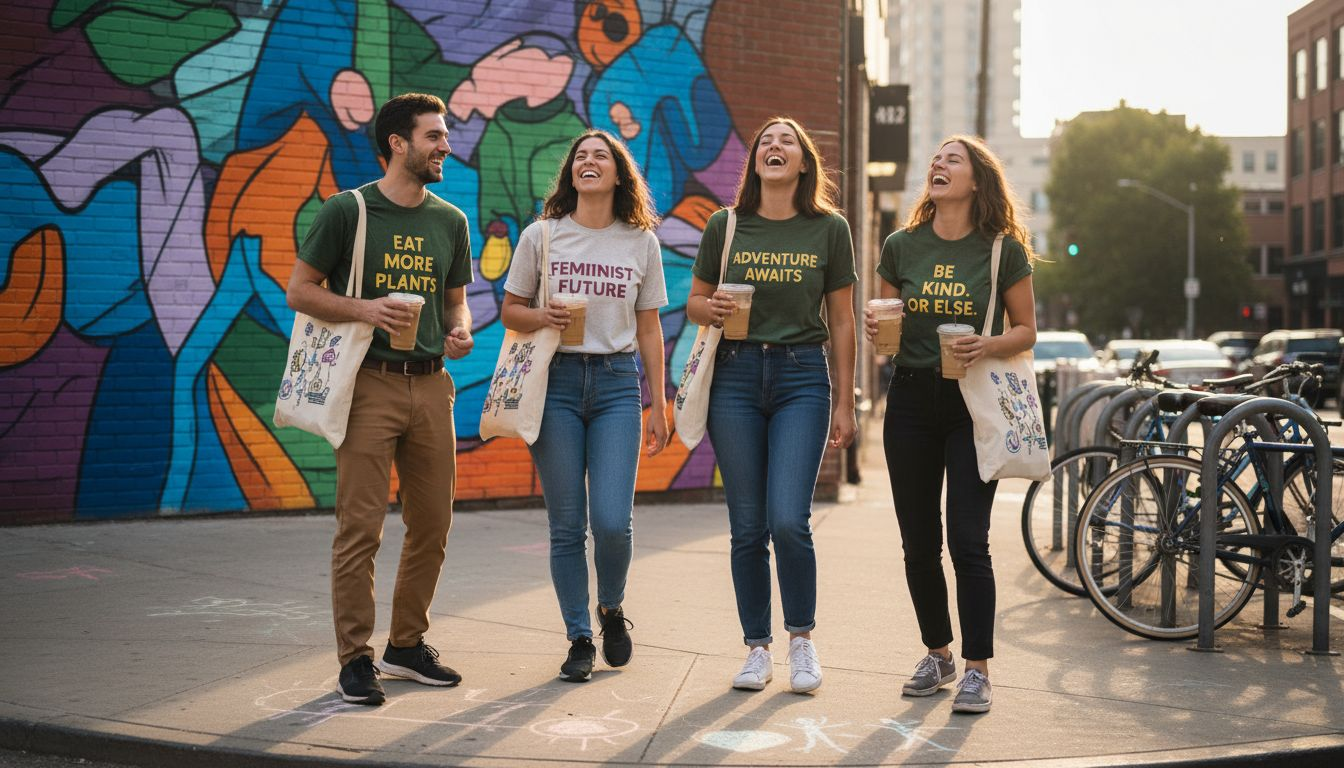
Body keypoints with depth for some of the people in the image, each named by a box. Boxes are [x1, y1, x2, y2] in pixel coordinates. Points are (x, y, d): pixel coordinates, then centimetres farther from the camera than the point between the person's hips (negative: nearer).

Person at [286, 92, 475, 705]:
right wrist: (365, 309, -15)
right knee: (360, 526, -6)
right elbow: (299, 291, 0)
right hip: (370, 383, -5)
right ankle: (355, 659, 4)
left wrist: (460, 333, -1)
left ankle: (407, 645, 23)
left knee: (432, 524, 8)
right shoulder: (347, 211, -2)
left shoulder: (451, 221, 14)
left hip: (431, 384, 5)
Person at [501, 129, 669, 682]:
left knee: (613, 521, -9)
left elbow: (649, 330, 11)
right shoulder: (541, 236, 5)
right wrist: (542, 317, -12)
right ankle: (579, 639, 16)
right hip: (556, 381, 0)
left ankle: (611, 610, 22)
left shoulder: (641, 243, 8)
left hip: (617, 384, 0)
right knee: (566, 526, 1)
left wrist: (658, 404, 8)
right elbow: (510, 311, 11)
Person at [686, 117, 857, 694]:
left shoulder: (829, 229, 4)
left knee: (788, 520, -13)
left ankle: (802, 639, 9)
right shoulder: (726, 225, 6)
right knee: (747, 527, 3)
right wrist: (711, 309, -12)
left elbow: (841, 322, 7)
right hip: (737, 376, 1)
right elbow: (694, 302, 13)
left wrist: (844, 403, 5)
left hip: (803, 377, -1)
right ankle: (757, 649, 17)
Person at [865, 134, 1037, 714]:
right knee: (919, 542, 8)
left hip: (973, 402, -3)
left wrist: (988, 346, -18)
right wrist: (874, 329, -9)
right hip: (911, 399, 3)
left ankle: (977, 668, 2)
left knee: (967, 540, -8)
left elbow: (1026, 331, 1)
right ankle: (938, 655, 24)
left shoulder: (1003, 250, -3)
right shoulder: (902, 246, 6)